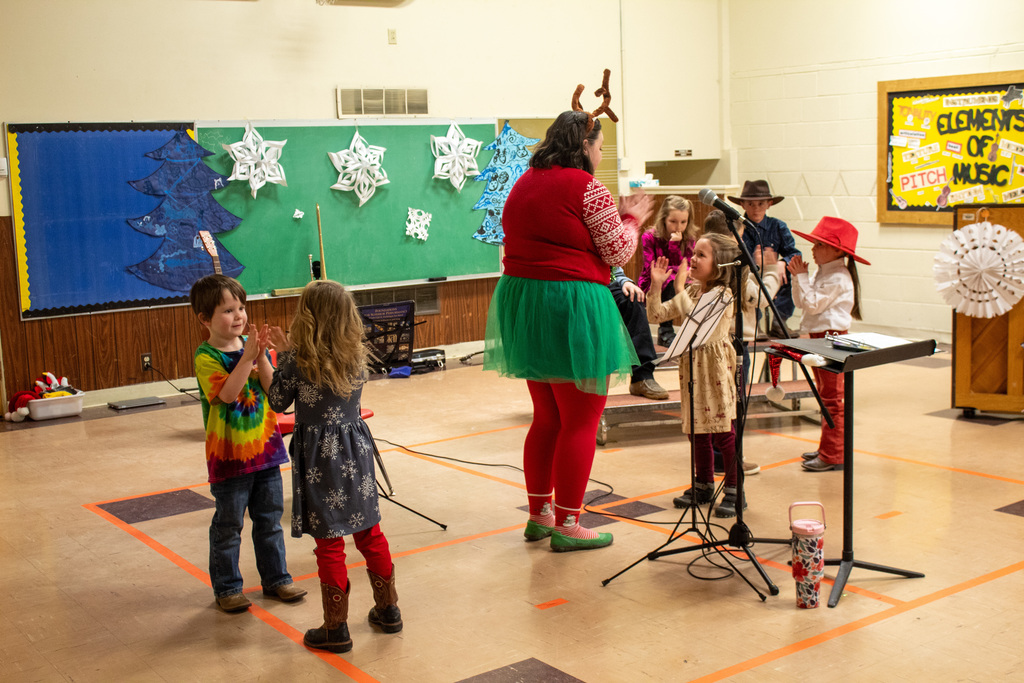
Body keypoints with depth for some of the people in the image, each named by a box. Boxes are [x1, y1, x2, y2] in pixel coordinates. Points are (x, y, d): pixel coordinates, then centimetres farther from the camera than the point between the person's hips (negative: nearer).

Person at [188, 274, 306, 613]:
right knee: (228, 527, 7)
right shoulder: (206, 356, -12)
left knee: (270, 519, 16)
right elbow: (227, 394, -26)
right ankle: (227, 587, 20)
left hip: (265, 448, 5)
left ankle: (275, 578, 29)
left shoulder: (252, 345, 3)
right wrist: (247, 356, -31)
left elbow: (273, 388, -6)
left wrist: (261, 356, -19)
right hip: (229, 455, -5)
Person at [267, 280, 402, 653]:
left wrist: (283, 356, 5)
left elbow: (277, 401, -2)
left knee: (329, 545, 3)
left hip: (320, 458, -5)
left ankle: (336, 628, 11)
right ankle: (388, 609, 28)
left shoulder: (300, 364, -16)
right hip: (355, 452, 5)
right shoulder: (356, 358, -2)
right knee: (370, 534, 17)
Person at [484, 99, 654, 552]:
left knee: (547, 418, 18)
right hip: (572, 306, -9)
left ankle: (538, 514, 26)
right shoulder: (587, 188, -11)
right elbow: (618, 252, -8)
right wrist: (631, 218, 10)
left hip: (521, 299, 9)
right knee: (581, 421, 1)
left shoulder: (524, 184, 13)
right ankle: (566, 525, 6)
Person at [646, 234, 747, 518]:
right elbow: (656, 315, 7)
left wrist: (681, 289, -22)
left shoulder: (723, 294, -13)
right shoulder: (691, 292, 9)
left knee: (724, 432, -2)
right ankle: (704, 485, 27)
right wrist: (656, 285, -2)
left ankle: (734, 491, 8)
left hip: (716, 368, -7)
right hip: (693, 366, 7)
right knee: (697, 430, 14)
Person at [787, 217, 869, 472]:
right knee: (825, 395, 16)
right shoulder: (821, 273, 12)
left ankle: (833, 456, -3)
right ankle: (827, 448, 25)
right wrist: (797, 277, 0)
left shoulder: (838, 278, -18)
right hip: (818, 337, 10)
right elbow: (800, 301, 13)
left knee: (832, 398, -6)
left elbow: (812, 304, -21)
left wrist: (802, 276, -14)